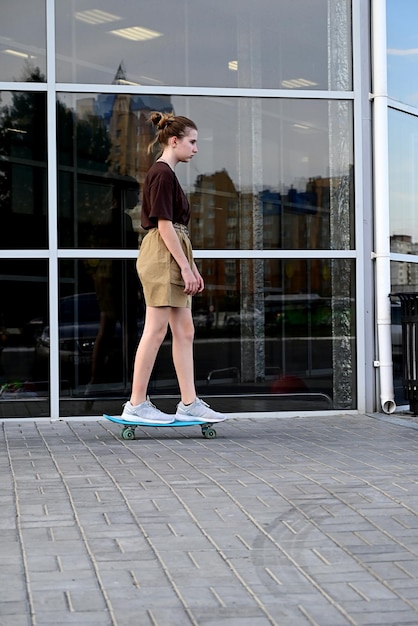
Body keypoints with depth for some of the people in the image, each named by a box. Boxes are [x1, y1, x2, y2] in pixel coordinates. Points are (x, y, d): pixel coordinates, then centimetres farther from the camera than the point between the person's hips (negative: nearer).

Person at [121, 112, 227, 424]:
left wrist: (191, 268, 20)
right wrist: (185, 267, -17)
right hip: (161, 258, -10)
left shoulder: (166, 174, 18)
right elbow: (164, 225, -17)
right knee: (155, 331, -7)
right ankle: (136, 404, -1)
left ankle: (189, 403, 10)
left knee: (184, 331, 8)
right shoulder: (163, 174, -12)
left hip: (173, 260, 10)